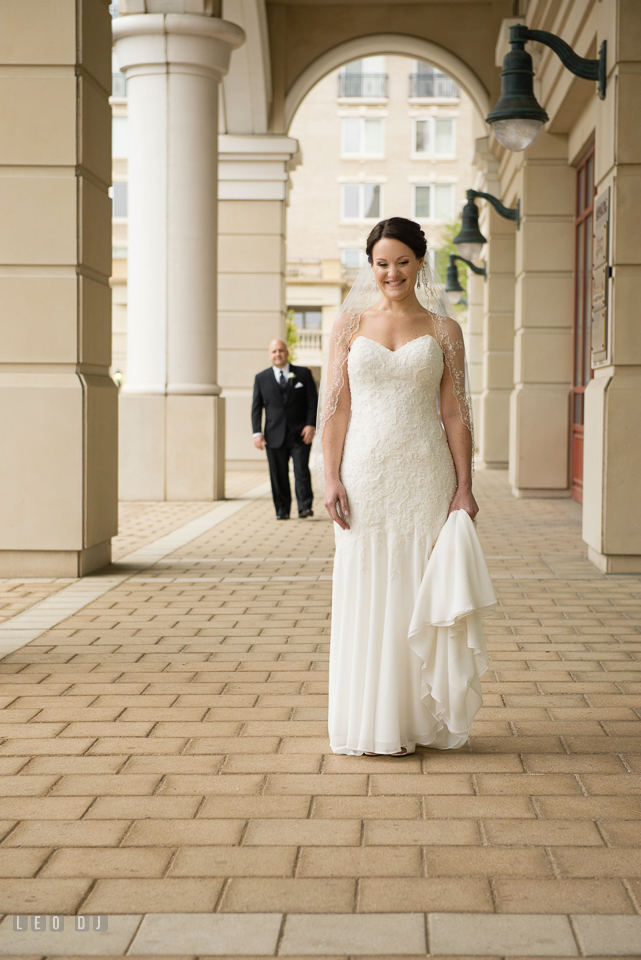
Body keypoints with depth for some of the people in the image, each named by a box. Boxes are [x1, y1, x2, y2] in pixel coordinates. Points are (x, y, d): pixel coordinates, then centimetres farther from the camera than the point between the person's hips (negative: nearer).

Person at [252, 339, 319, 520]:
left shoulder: (303, 374, 7)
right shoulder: (261, 378, 11)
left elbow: (313, 402, 5)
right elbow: (256, 408, 9)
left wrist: (311, 425, -7)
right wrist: (257, 432, -1)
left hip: (300, 434, -1)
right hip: (274, 435, 1)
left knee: (301, 471, -8)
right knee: (278, 474, 2)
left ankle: (305, 507, -3)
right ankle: (282, 510, 9)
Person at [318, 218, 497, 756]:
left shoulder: (444, 331, 7)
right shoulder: (350, 324, 7)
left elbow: (455, 414, 4)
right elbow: (335, 408, 4)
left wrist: (464, 486, -2)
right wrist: (332, 478, -5)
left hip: (424, 475, 0)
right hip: (365, 472, 0)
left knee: (421, 596, 3)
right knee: (366, 597, 2)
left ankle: (420, 719, 14)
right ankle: (369, 725, 11)